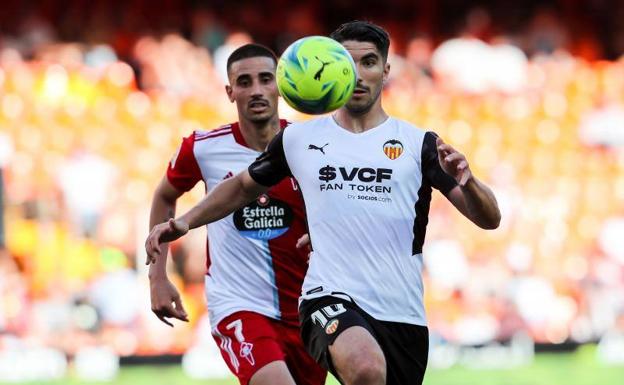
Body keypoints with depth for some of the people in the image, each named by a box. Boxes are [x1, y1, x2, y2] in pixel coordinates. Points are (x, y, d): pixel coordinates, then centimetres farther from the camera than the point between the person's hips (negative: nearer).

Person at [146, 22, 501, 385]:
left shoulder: (418, 143, 5)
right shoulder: (298, 139, 9)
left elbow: (489, 219, -1)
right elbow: (244, 186, 28)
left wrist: (467, 181, -22)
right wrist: (186, 221, 17)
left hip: (403, 314, 2)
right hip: (331, 299, -2)